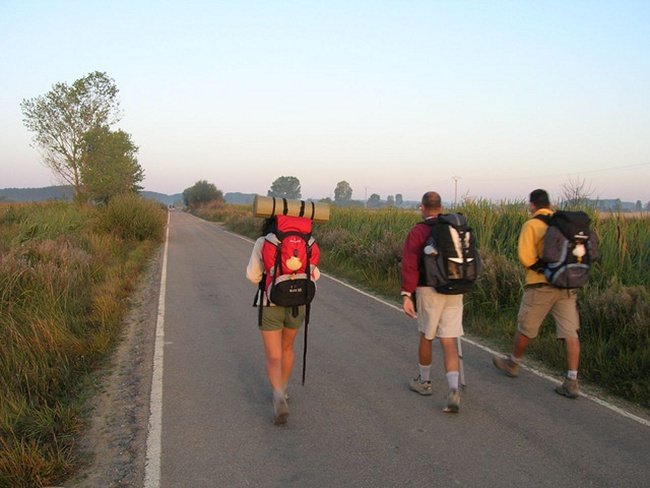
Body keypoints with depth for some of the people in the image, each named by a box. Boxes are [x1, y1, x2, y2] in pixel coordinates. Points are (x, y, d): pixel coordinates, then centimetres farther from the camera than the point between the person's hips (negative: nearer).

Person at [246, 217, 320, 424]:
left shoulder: (262, 243, -4)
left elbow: (253, 276, -2)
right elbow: (313, 274, -3)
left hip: (271, 305, -3)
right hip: (296, 305, 3)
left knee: (273, 358, 1)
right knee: (286, 346, 28)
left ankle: (279, 399, -23)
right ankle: (282, 390, 37)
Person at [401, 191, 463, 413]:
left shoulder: (418, 232, -6)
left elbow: (410, 265, -16)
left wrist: (406, 295, -19)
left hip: (429, 290, -3)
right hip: (454, 292, 4)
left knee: (426, 337, 16)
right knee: (449, 342, 4)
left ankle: (424, 381, 33)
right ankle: (454, 389, -11)